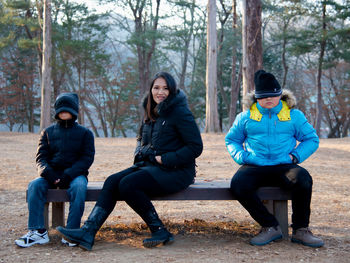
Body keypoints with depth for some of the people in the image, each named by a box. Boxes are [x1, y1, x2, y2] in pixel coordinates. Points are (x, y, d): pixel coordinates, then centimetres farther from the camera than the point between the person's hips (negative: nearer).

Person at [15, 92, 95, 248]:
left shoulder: (85, 133, 10)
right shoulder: (48, 132, 16)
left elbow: (87, 158, -1)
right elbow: (41, 158, 8)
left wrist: (69, 175, -17)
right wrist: (49, 174, -16)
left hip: (75, 174, -2)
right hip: (52, 173, 2)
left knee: (78, 187, -36)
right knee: (34, 185, -28)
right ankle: (38, 232, -30)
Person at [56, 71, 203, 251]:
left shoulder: (179, 112, -9)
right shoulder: (151, 112, 14)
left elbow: (196, 147, -13)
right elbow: (142, 139, 31)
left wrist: (166, 159, -16)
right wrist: (140, 153, 8)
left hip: (175, 171, -8)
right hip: (150, 165, 8)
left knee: (128, 184, -27)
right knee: (112, 182, -13)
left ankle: (159, 231, -15)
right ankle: (87, 232, -21)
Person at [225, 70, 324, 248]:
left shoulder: (294, 115, 12)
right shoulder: (245, 117, 14)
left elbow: (312, 139, 17)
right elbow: (231, 140, 23)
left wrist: (295, 156, -1)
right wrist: (242, 157, 2)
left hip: (283, 166, -1)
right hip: (254, 167, 1)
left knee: (303, 179, -35)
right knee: (238, 185, -32)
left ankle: (300, 230, -16)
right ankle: (270, 227, -18)